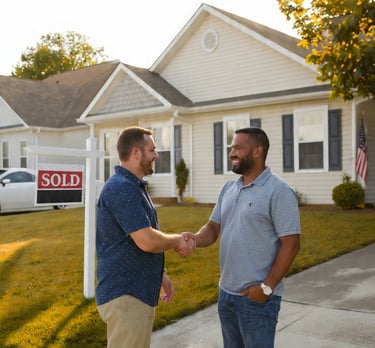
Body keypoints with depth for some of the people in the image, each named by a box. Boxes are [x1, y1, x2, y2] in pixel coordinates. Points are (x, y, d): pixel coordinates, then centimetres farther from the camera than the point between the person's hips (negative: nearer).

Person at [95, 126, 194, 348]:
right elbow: (147, 241, -26)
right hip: (125, 294, -10)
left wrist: (161, 274, 20)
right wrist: (177, 240, -8)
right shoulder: (121, 188, -20)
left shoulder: (135, 186, 13)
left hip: (141, 291, 10)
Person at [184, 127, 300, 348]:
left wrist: (267, 287, -18)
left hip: (257, 297, -7)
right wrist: (194, 239, -12)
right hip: (226, 293, 7)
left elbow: (291, 245, -16)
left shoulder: (279, 191, -14)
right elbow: (213, 227, 10)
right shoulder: (229, 188, 9)